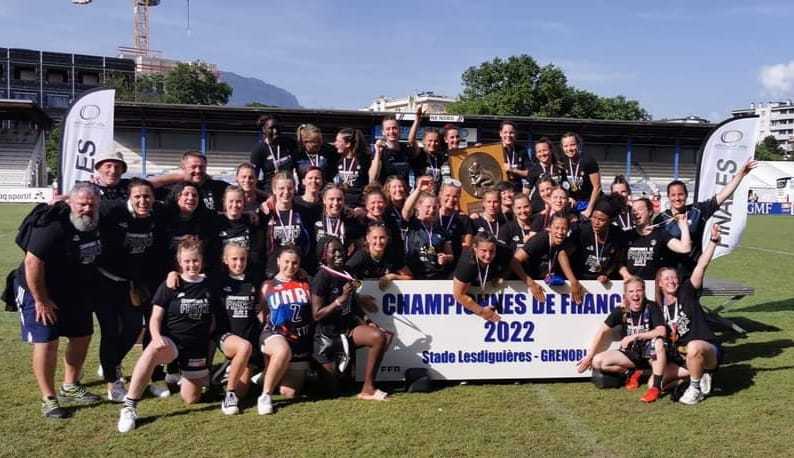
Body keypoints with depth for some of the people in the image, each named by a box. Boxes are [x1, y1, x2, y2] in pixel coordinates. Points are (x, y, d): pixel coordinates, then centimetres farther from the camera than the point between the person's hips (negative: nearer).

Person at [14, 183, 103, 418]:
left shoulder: (97, 224, -4)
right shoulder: (53, 225, -27)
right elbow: (32, 262, -28)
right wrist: (41, 300, -23)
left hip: (75, 293, 8)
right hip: (40, 291, -8)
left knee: (82, 337, 12)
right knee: (46, 342, -9)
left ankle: (70, 387, 31)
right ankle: (48, 399, 4)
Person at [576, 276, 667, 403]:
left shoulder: (651, 307, -12)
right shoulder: (621, 311, -5)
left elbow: (661, 331, -24)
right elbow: (602, 331, -3)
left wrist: (635, 336, -25)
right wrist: (589, 356, -7)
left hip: (649, 352, -3)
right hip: (630, 353, 3)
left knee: (658, 342, -37)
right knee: (597, 362, -17)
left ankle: (656, 387, -29)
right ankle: (632, 372, 5)